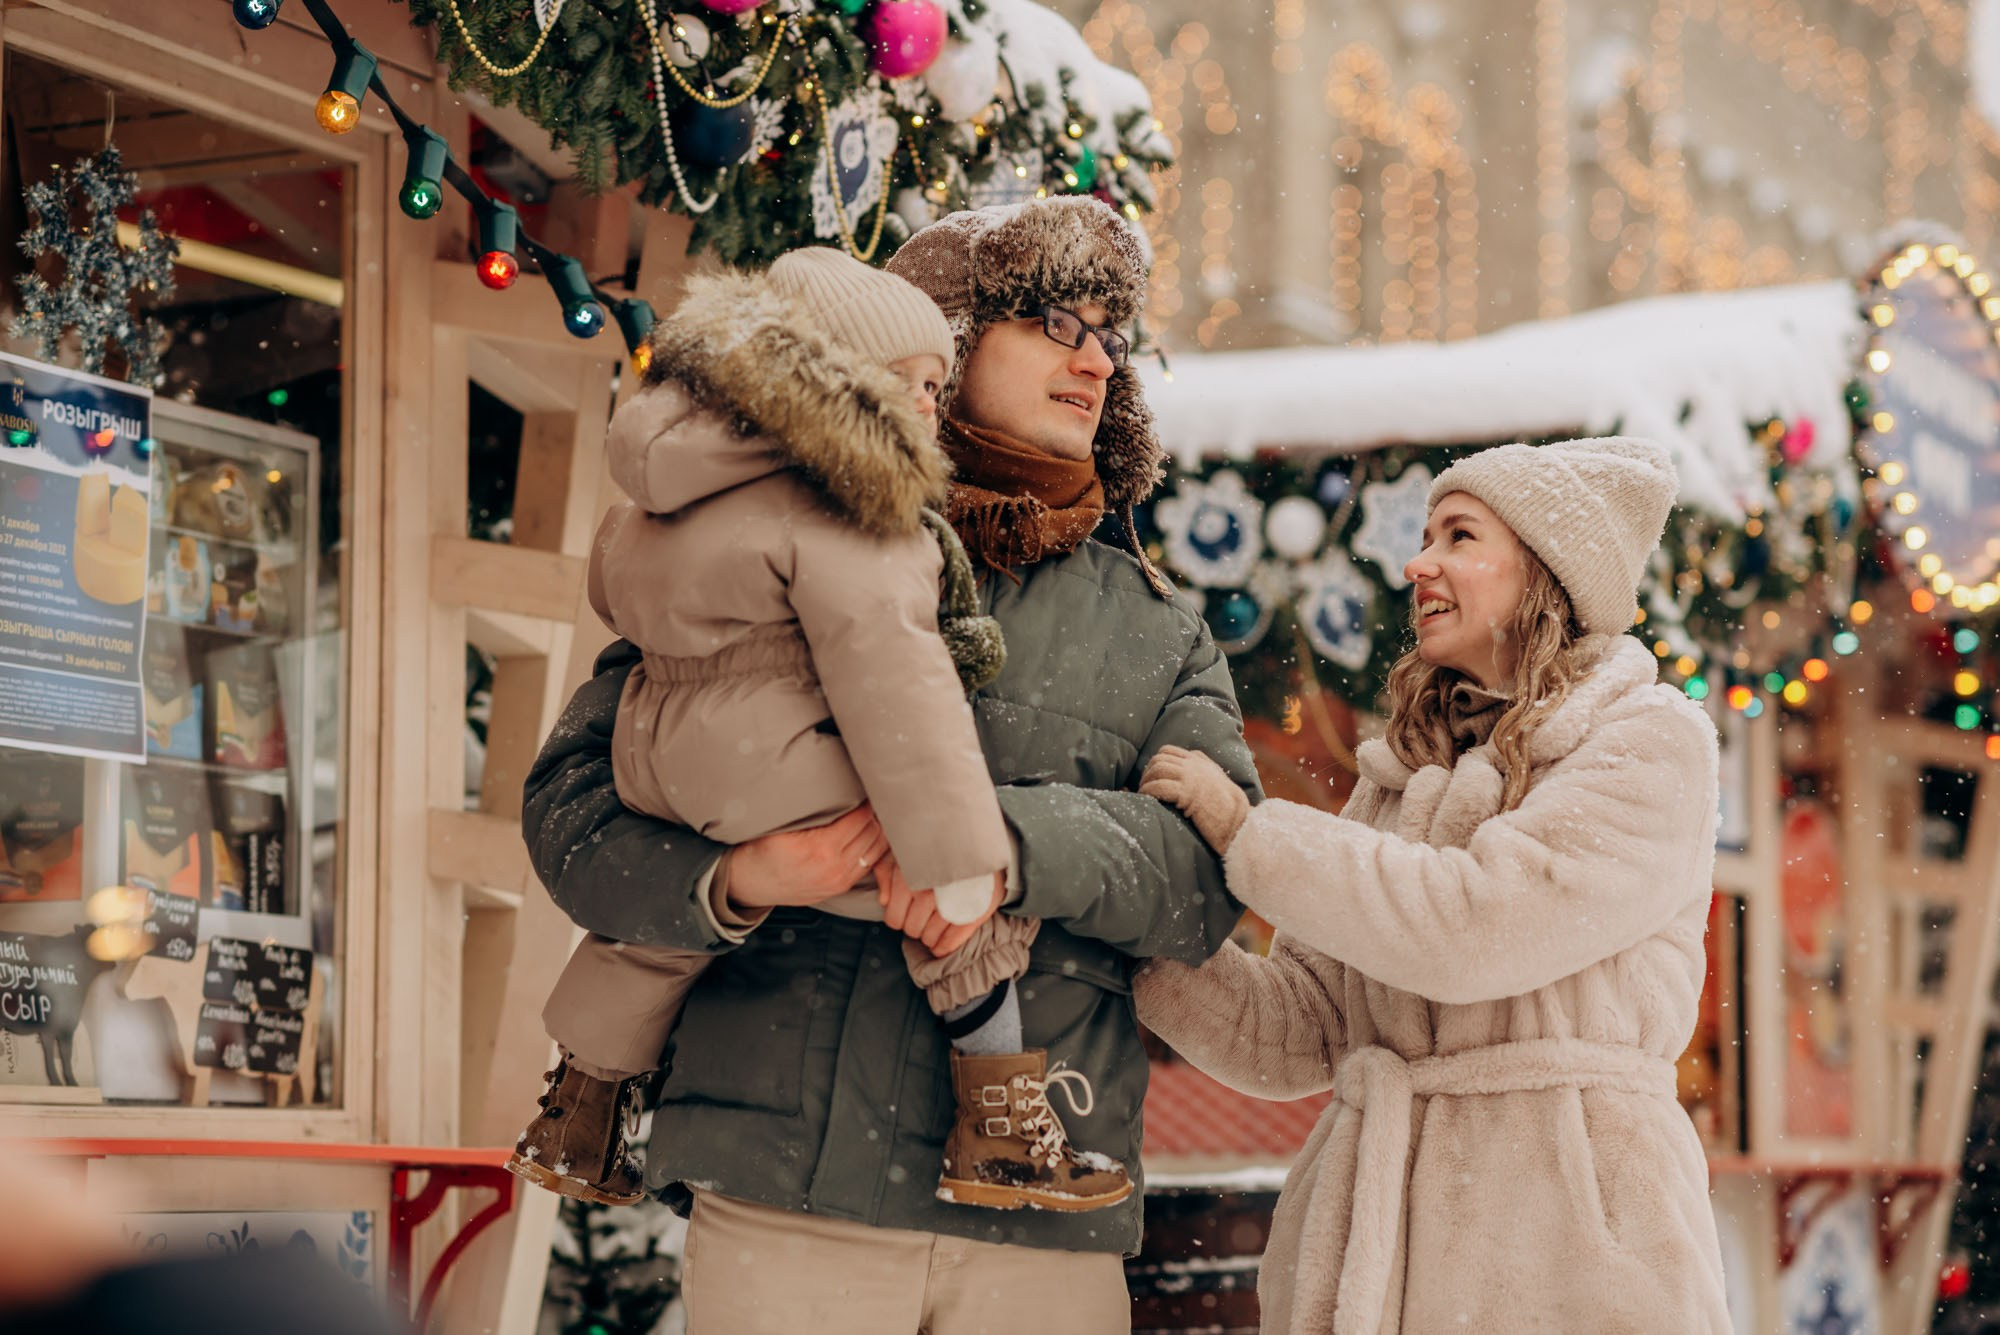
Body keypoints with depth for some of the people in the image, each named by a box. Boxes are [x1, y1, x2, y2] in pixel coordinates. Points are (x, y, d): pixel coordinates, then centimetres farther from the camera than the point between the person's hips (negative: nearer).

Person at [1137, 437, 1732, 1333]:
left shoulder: (1654, 744, -2)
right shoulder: (1402, 775, 16)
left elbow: (1474, 925, -16)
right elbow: (1289, 1034, 11)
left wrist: (1243, 828, -8)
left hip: (1564, 1234, -5)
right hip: (1370, 1230, 5)